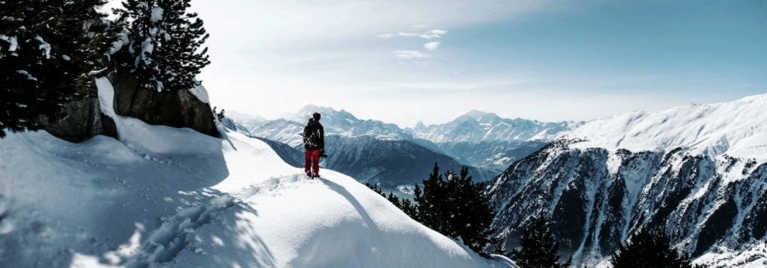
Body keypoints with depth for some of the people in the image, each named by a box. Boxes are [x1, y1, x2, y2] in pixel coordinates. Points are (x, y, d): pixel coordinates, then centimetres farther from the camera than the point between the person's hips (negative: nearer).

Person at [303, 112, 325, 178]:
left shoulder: (307, 126, 2)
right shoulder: (319, 126, -10)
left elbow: (304, 136, 10)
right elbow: (321, 138, -9)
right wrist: (322, 149, -5)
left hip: (308, 146, 3)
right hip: (316, 146, -3)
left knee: (308, 160, 16)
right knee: (315, 160, 6)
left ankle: (308, 172, 22)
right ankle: (315, 173, 8)